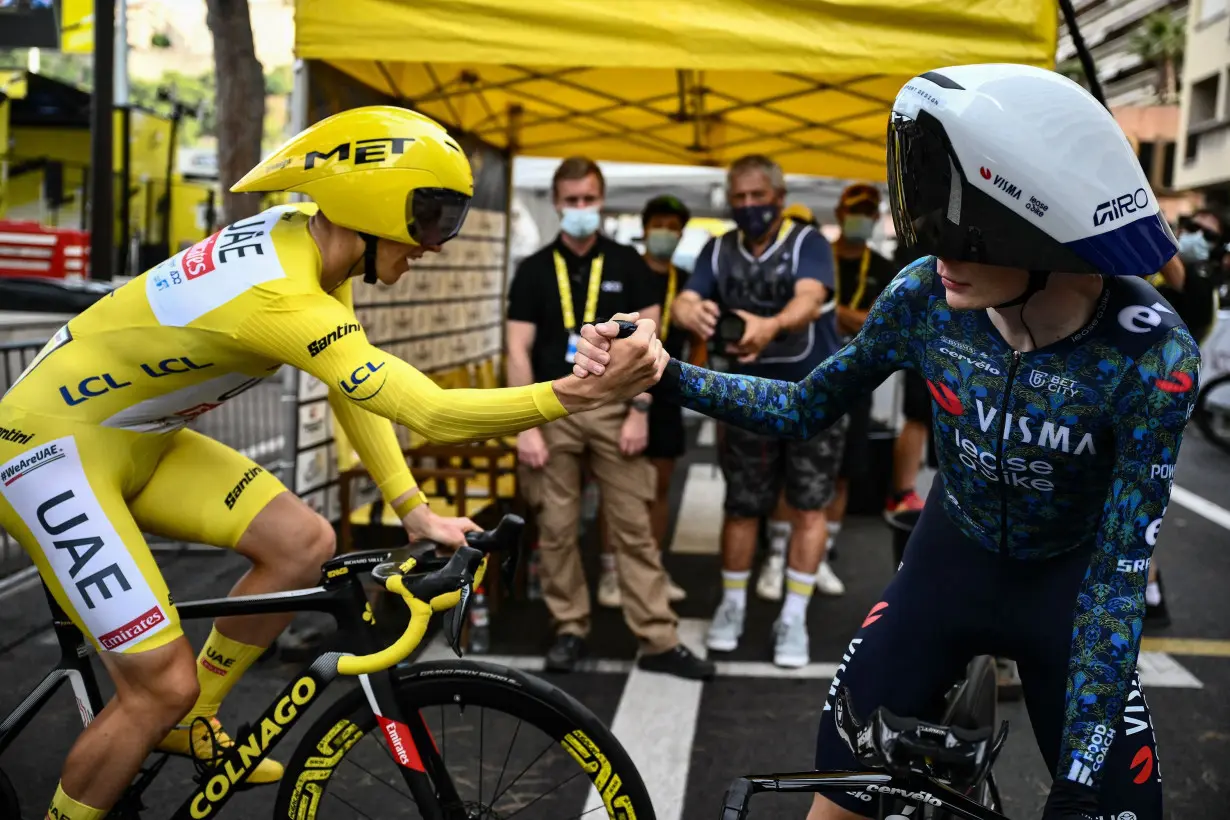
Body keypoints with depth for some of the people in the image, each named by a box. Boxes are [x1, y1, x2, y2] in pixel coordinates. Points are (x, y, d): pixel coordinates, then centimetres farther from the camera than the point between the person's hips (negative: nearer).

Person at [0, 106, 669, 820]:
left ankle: (186, 725, 18)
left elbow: (356, 386, 2)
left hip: (138, 437, 9)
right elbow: (433, 413, -36)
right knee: (164, 684, -13)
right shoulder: (284, 296, -32)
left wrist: (413, 508, -4)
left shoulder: (309, 239, -5)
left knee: (304, 542, -1)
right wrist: (588, 394, -41)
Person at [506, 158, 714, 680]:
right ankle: (569, 630, 18)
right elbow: (519, 351, 0)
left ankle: (659, 641, 4)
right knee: (556, 529, 5)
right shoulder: (534, 270, 5)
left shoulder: (627, 264, 5)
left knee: (634, 528, 0)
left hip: (614, 410, 0)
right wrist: (526, 426, -8)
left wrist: (639, 410, -7)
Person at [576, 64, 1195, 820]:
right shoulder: (926, 295, -23)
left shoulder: (1152, 358, -30)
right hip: (950, 560, 2)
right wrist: (664, 376, -22)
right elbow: (806, 408, -8)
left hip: (1067, 584, -1)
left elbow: (1119, 578, -24)